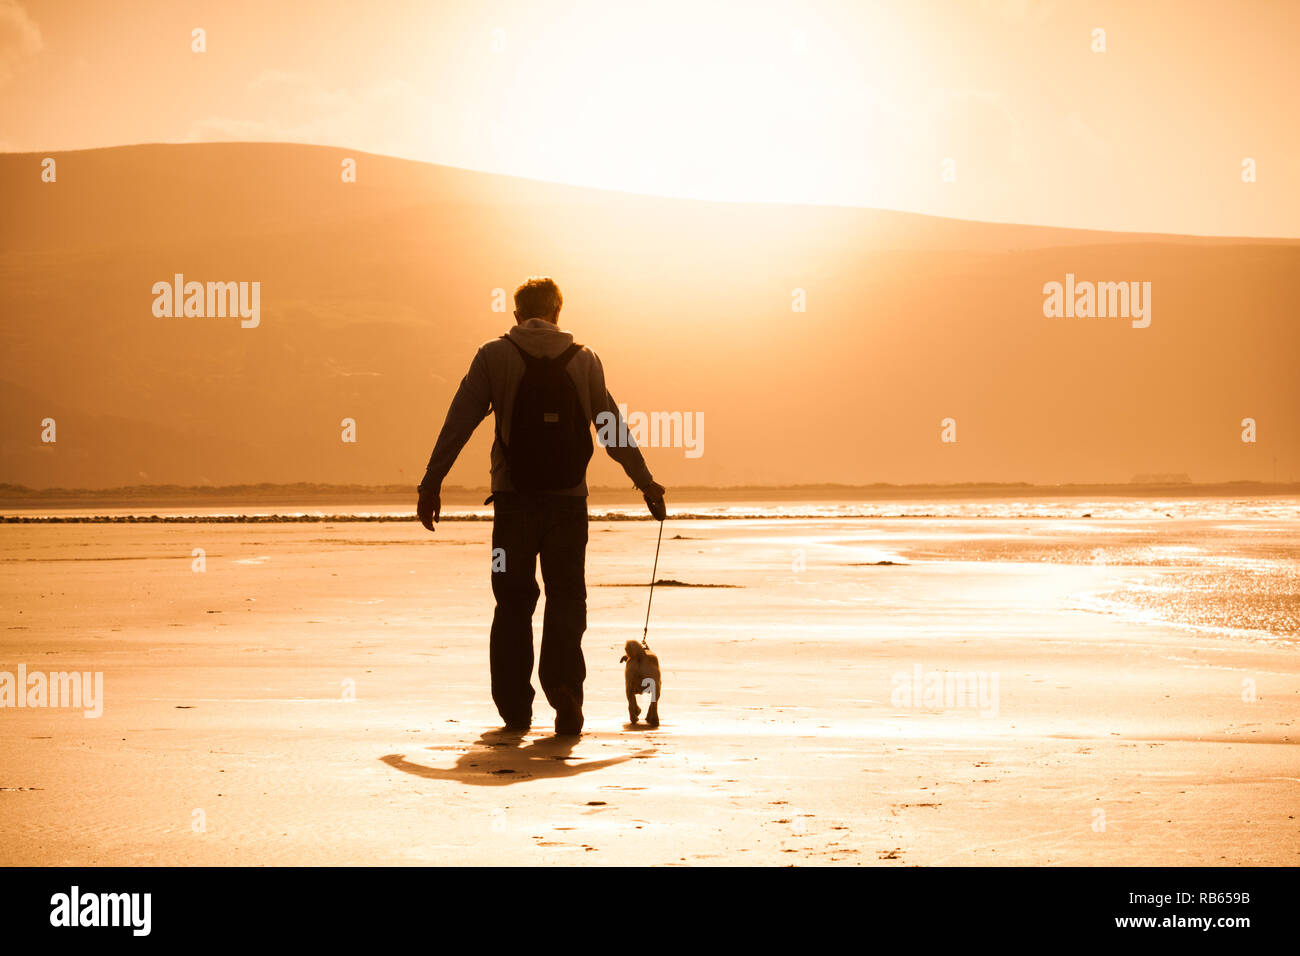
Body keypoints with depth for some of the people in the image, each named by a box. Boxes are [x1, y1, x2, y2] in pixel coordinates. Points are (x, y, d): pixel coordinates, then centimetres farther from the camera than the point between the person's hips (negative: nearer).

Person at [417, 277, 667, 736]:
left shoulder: (493, 356, 4)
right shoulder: (583, 359, 8)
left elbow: (459, 422, 0)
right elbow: (614, 427, 12)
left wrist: (431, 483, 4)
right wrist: (645, 481, 22)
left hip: (513, 498, 0)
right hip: (569, 498, 0)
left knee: (513, 601, 10)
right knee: (566, 597, 5)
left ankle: (514, 707, 12)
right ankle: (562, 679, -19)